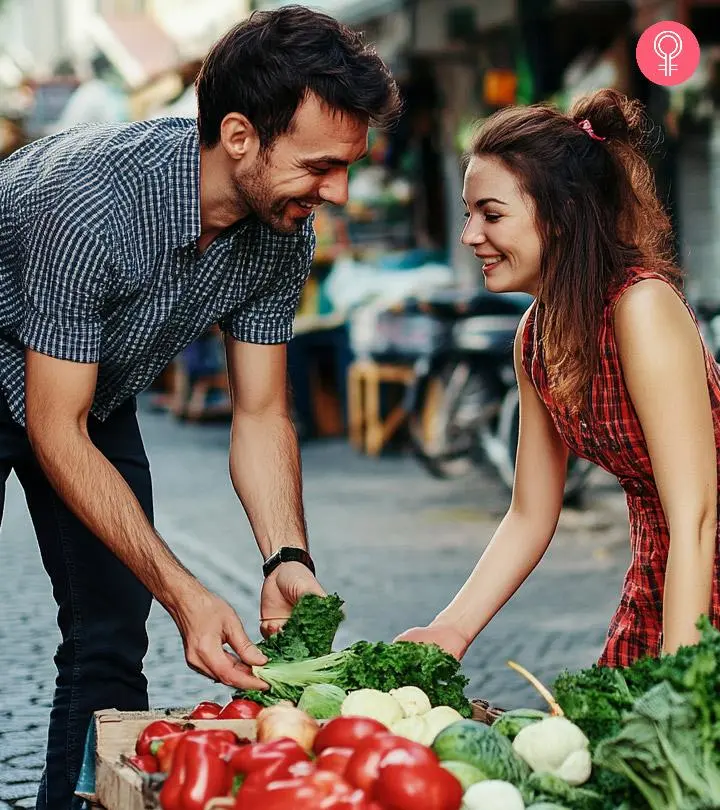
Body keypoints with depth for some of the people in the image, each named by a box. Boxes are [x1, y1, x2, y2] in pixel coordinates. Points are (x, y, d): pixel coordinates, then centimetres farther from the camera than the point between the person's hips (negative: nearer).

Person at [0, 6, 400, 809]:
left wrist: (287, 559, -26)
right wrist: (184, 594, -37)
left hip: (100, 394, 6)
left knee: (111, 639, 0)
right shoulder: (93, 199, -39)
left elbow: (260, 414, -9)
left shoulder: (283, 233, -18)